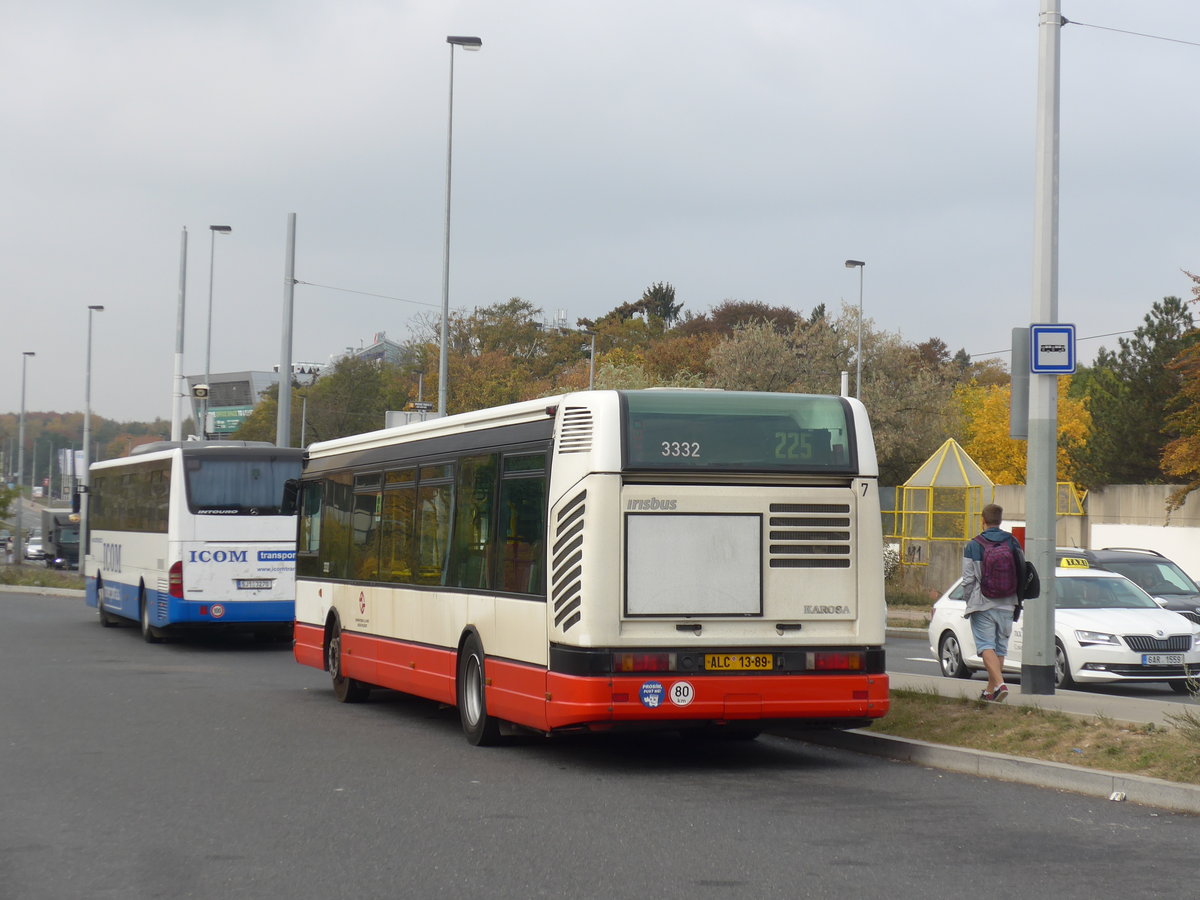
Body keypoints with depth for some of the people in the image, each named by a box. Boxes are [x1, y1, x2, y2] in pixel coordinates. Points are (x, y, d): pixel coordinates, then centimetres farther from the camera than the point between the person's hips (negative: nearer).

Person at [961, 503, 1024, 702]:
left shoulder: (973, 546, -6)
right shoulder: (1013, 543, 3)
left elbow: (968, 580, -5)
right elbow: (1022, 574, 7)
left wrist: (969, 601, 9)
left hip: (982, 604, -4)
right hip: (1006, 605, 4)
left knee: (986, 646, -5)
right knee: (1000, 647, 13)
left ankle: (999, 683, -25)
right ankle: (991, 690, 21)